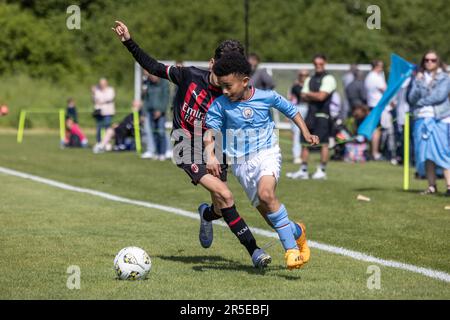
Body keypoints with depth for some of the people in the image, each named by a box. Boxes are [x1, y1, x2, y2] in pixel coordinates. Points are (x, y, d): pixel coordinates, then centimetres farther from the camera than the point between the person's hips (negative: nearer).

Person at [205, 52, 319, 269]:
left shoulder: (267, 97, -6)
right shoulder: (220, 105, -5)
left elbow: (290, 110, 10)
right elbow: (211, 131, -10)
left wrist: (306, 134, 4)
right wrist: (210, 155, -28)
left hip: (267, 154, -3)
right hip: (240, 162, 3)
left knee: (265, 194, -30)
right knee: (266, 211, 1)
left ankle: (291, 247, -24)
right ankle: (296, 232, 28)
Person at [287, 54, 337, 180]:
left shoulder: (328, 79, -4)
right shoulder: (309, 80, 18)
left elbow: (321, 96, -14)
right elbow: (304, 97, 11)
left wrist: (308, 94, 2)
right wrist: (314, 96, -6)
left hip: (322, 114, -7)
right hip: (310, 112, 7)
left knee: (323, 143, -7)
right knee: (305, 142, 5)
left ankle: (322, 171, -1)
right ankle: (303, 171, 9)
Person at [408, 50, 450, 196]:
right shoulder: (418, 78, 15)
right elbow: (411, 98, 5)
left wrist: (421, 102, -2)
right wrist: (417, 84, -10)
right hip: (422, 118, 4)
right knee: (426, 154, 0)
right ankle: (432, 186, 4)